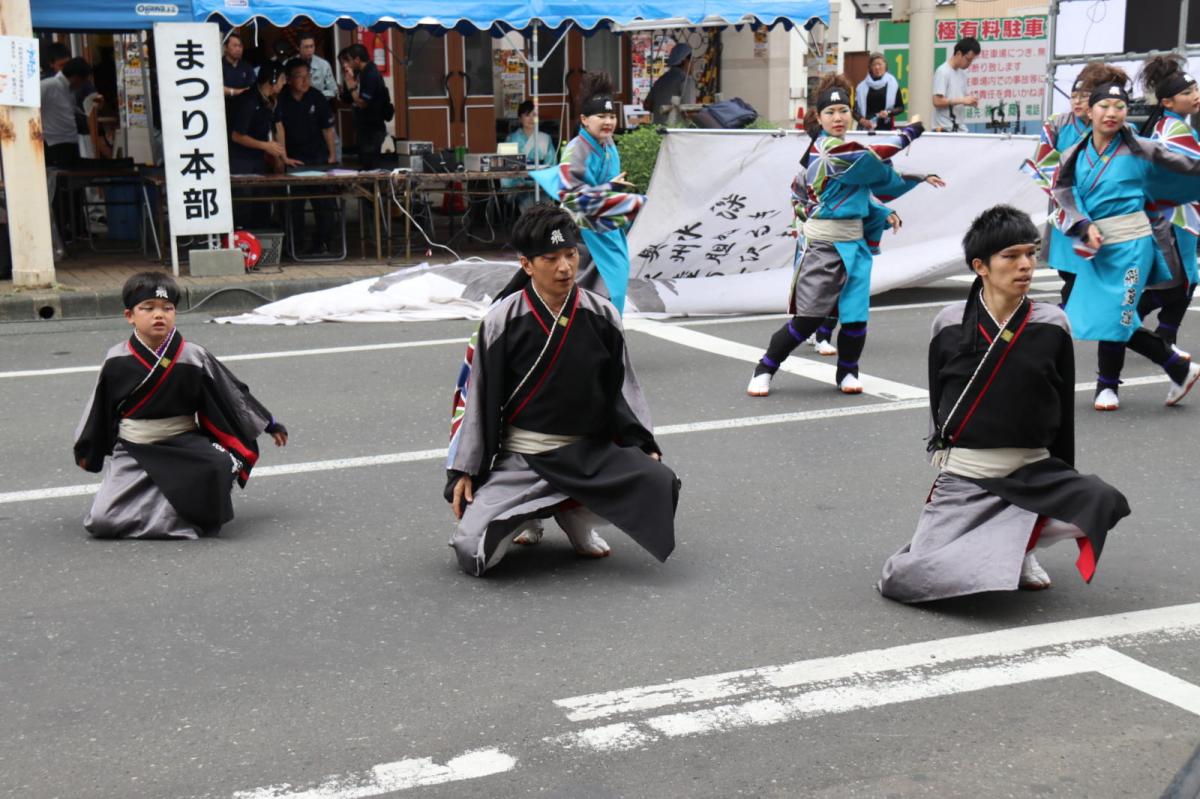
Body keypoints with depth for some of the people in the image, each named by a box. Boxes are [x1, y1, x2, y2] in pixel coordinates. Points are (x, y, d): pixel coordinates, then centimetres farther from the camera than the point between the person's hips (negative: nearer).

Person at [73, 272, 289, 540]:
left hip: (183, 448, 0)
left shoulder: (193, 358, -5)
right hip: (133, 453, 1)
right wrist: (86, 449, 24)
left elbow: (232, 394, 7)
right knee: (101, 521, -17)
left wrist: (270, 425, 12)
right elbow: (99, 408, 12)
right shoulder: (116, 362, -3)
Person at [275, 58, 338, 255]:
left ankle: (322, 243, 11)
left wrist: (332, 154, 3)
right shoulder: (281, 99, -8)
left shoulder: (317, 97, -2)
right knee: (293, 204, -2)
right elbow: (279, 128, -13)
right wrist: (283, 157, -20)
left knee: (324, 202, 1)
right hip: (292, 157, -2)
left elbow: (327, 128, 5)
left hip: (318, 156, 2)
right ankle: (296, 244, 8)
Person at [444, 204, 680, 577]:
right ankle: (527, 516, 16)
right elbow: (477, 399, -2)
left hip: (591, 454, 3)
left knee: (661, 485, -21)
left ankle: (573, 515, 6)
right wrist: (463, 471, -1)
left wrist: (645, 447, 1)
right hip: (520, 461, -2)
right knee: (472, 552, -19)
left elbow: (622, 391, 9)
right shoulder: (501, 322, -9)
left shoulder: (602, 316, -2)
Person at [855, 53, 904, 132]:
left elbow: (901, 107, 9)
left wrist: (889, 112, -11)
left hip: (886, 128, -1)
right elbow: (855, 109, 5)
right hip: (866, 129, 1)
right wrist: (862, 120, -14)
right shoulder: (862, 86, 7)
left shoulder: (892, 83, 5)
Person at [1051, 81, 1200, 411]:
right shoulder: (1075, 156, 5)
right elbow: (1064, 197, -1)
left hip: (1130, 244, -4)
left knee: (1115, 315, -5)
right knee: (1118, 319, 6)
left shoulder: (1140, 151, -3)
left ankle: (1107, 386, 16)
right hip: (1095, 247, 4)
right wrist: (1085, 227, -16)